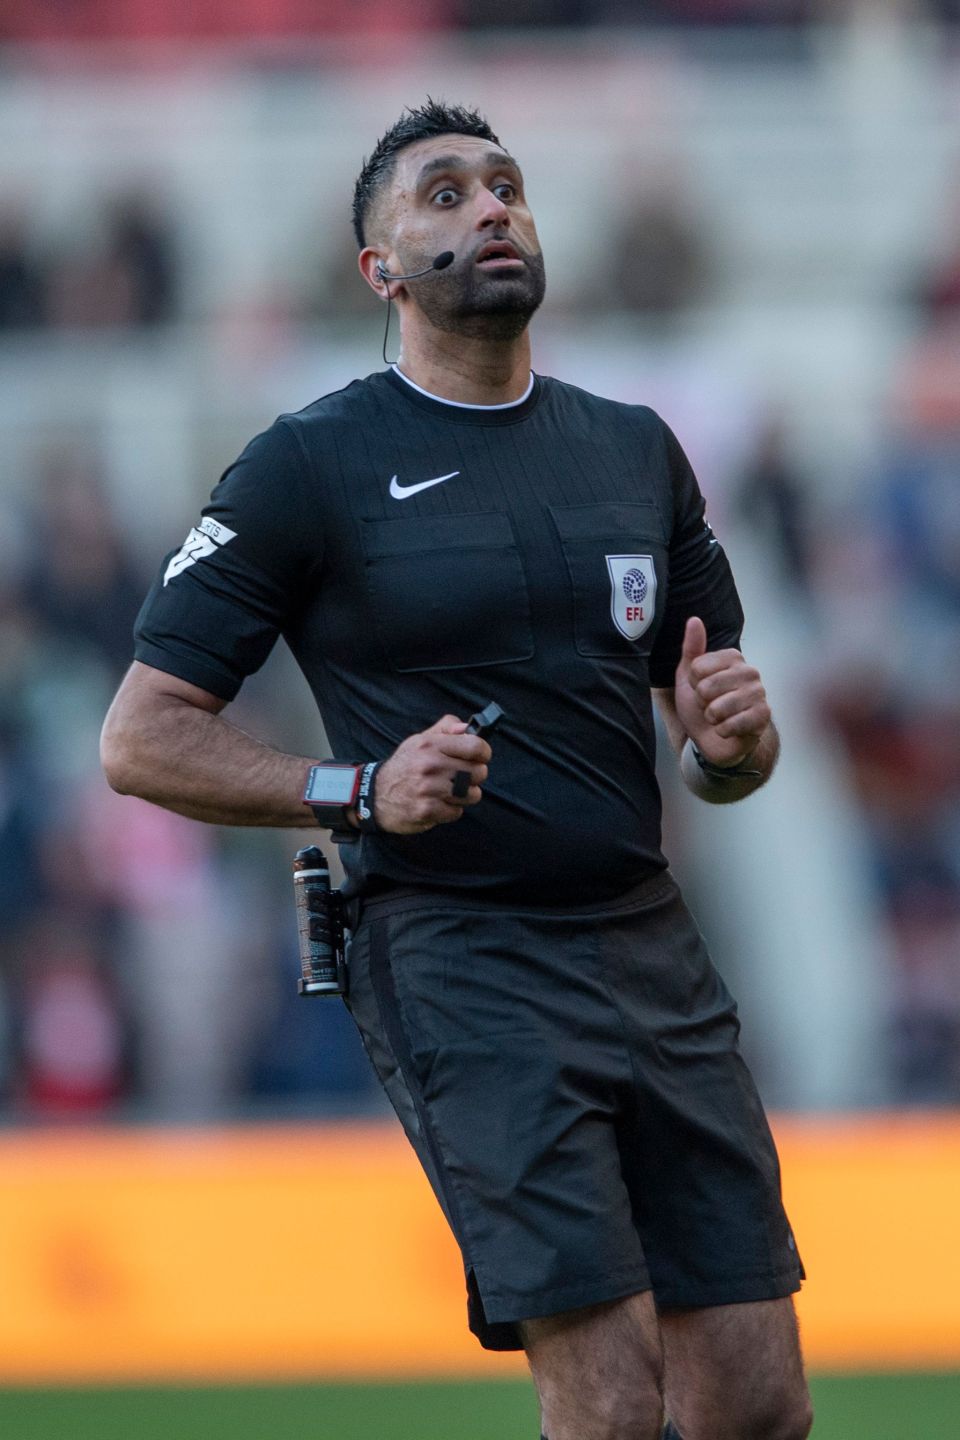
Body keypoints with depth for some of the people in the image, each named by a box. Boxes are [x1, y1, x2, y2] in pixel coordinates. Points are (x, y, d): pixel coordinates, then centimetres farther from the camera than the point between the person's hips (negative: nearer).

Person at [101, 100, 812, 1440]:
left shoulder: (636, 450, 16)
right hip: (461, 962, -5)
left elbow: (723, 753, 23)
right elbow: (144, 737, -2)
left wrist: (732, 741, -2)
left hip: (651, 948, 5)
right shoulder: (313, 463, 0)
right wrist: (360, 793, -16)